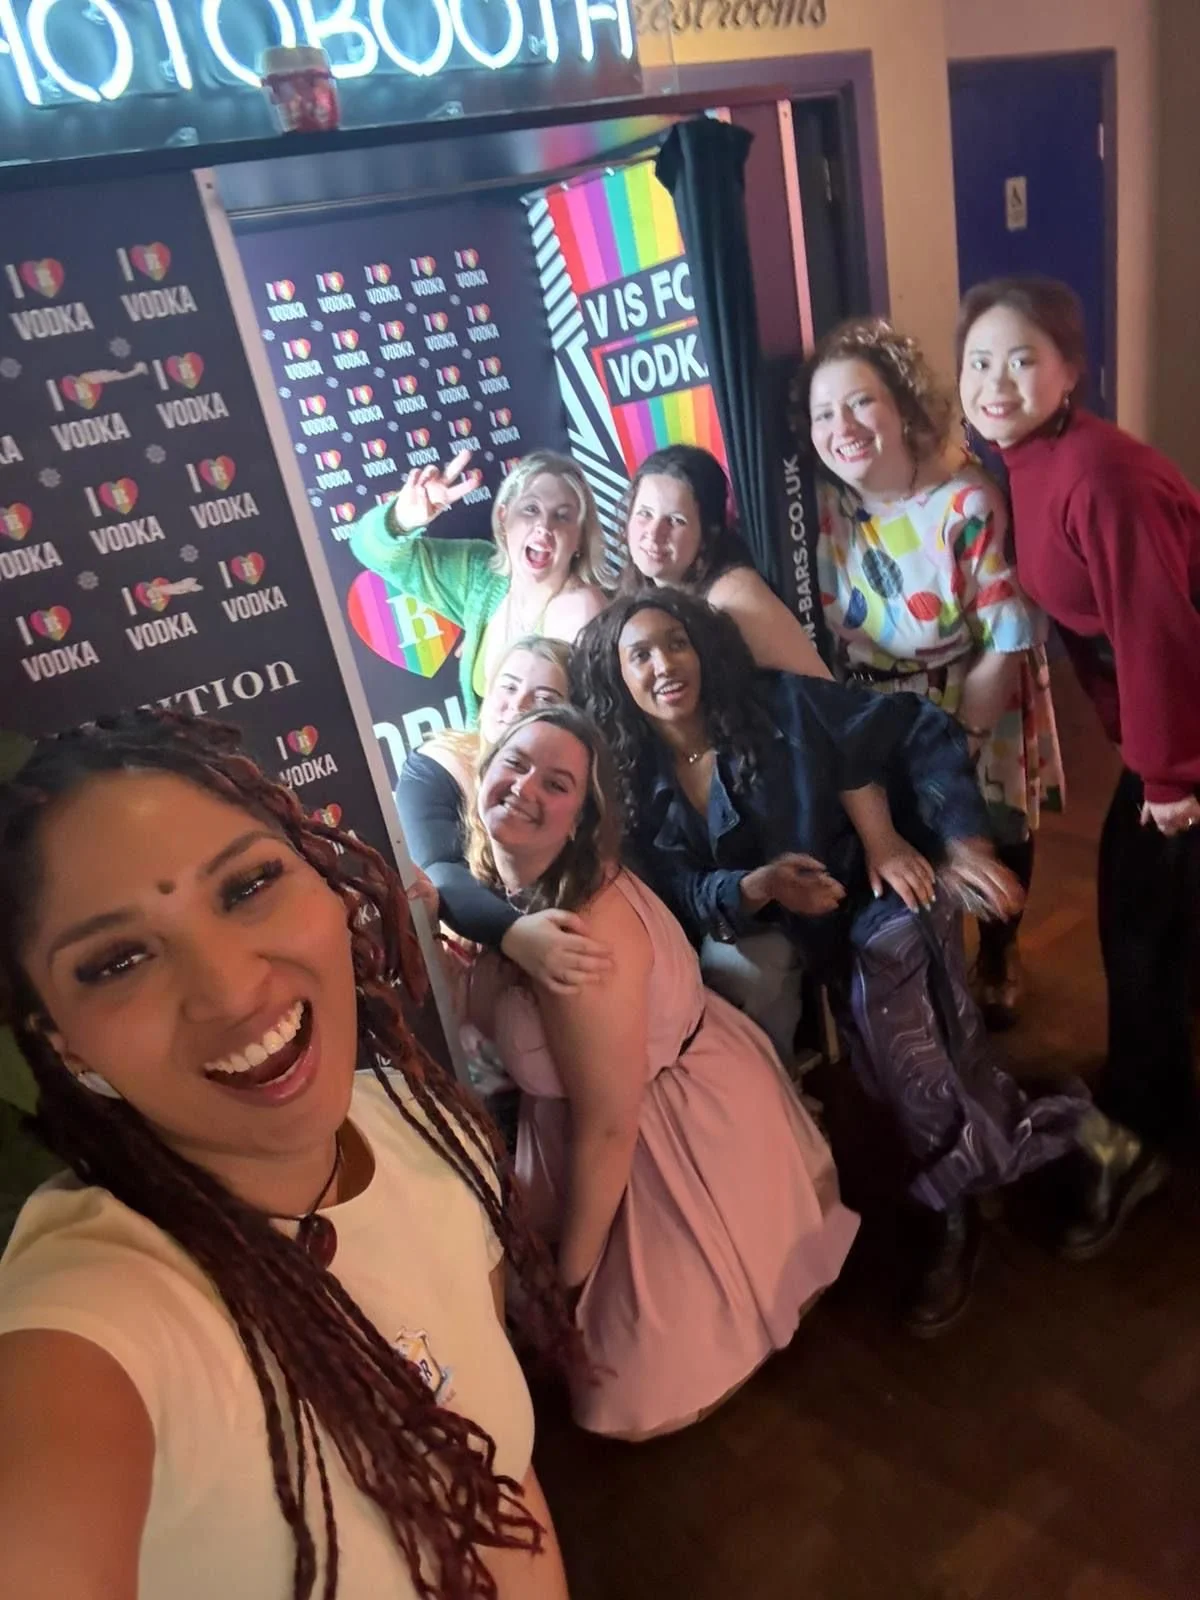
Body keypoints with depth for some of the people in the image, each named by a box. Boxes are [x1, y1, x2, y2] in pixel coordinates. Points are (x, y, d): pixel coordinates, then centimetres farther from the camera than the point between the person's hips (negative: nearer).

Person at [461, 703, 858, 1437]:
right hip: (634, 1123, 8)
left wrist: (572, 1275, -14)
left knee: (642, 1392, 4)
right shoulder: (505, 890, -6)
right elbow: (496, 1023, 4)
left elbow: (608, 1124, -25)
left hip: (688, 1130, -8)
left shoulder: (581, 931, -35)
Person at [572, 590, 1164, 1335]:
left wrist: (965, 844, -17)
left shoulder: (782, 704, -9)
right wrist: (760, 885, -30)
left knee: (881, 1001, -24)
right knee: (915, 1058, -13)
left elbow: (924, 733, -7)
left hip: (887, 899, -2)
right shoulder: (636, 787, -2)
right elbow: (678, 899, -10)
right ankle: (1080, 1140, 13)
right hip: (809, 948, 3)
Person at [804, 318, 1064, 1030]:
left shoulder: (968, 502, -24)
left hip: (979, 706, -3)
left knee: (995, 834, 14)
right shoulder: (829, 512, -12)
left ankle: (998, 956, 45)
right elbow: (823, 640, -3)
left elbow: (1007, 645, -21)